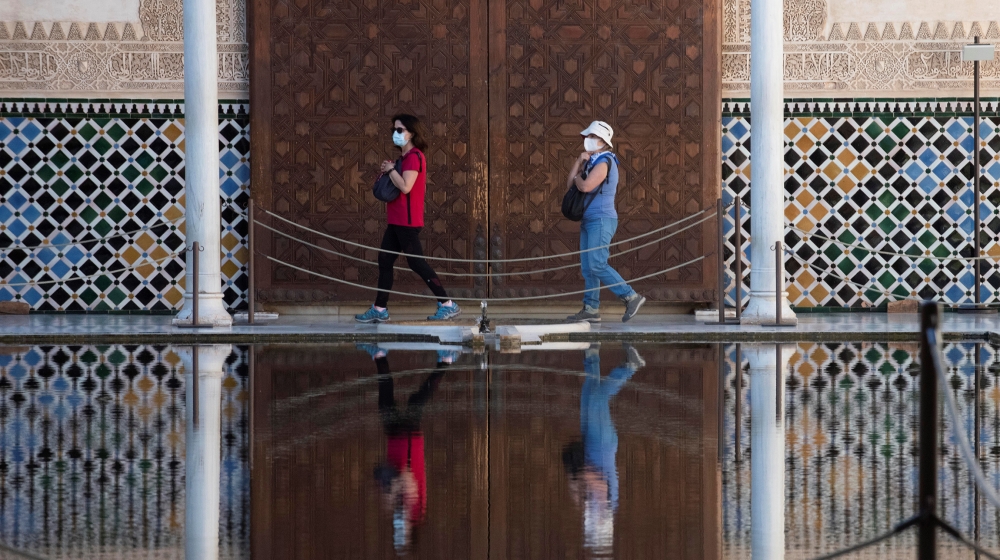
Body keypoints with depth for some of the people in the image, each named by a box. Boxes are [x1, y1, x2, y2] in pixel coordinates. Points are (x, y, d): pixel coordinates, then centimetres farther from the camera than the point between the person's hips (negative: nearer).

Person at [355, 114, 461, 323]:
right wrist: (389, 171, 5)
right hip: (396, 220, 10)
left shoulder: (414, 156, -14)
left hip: (407, 221, -10)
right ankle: (379, 309, 12)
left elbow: (405, 186, -24)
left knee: (416, 262, -8)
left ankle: (447, 305, -4)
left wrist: (390, 169, -10)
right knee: (384, 261, 9)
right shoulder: (407, 157, 17)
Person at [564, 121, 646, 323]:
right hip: (589, 221, 10)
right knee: (587, 267, 6)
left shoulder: (604, 162, -14)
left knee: (597, 265, -16)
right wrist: (578, 162, 1)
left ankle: (631, 297, -13)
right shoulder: (591, 162, 16)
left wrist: (578, 177, -4)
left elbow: (585, 186, -26)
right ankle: (591, 309, 7)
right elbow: (570, 185, 11)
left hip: (602, 220, -10)